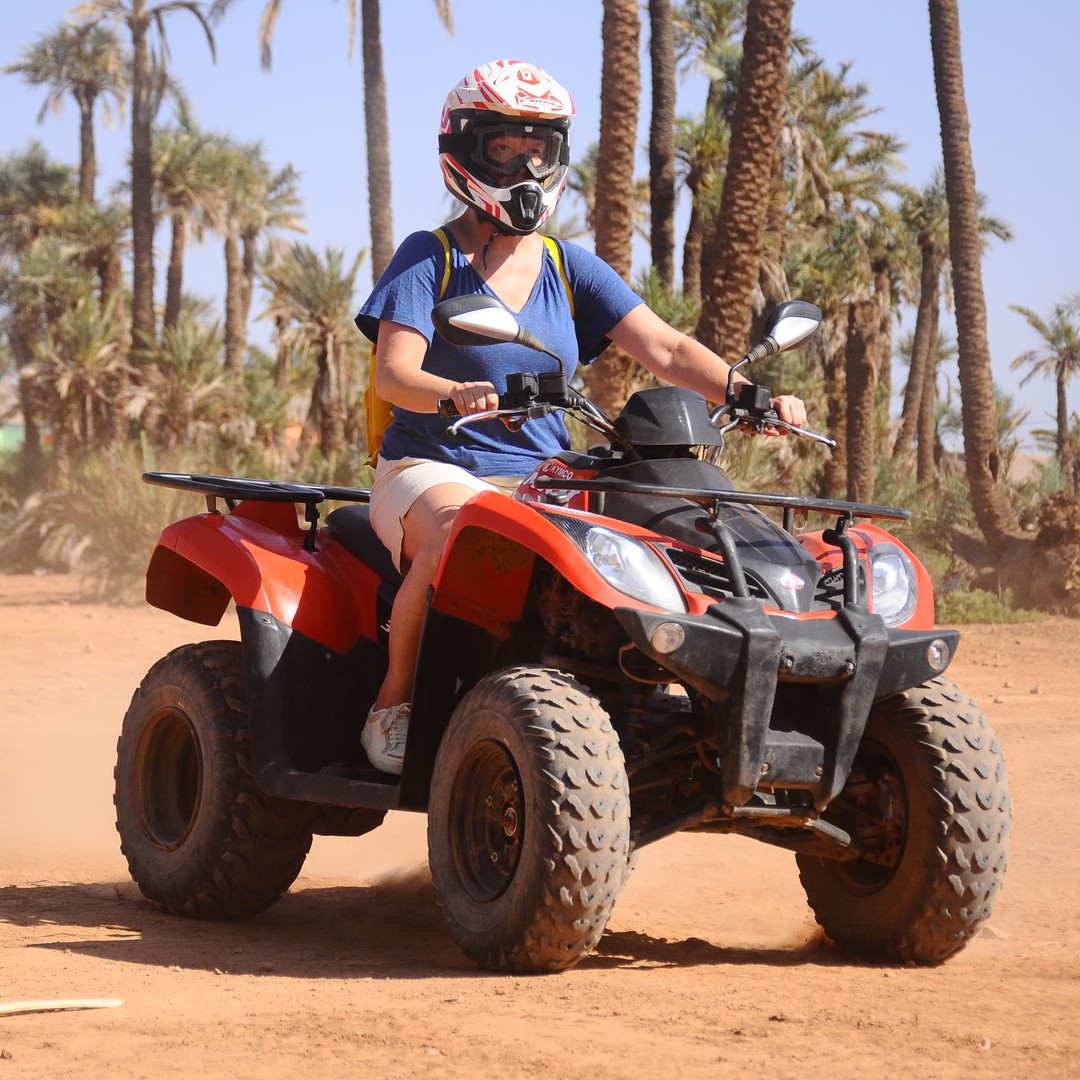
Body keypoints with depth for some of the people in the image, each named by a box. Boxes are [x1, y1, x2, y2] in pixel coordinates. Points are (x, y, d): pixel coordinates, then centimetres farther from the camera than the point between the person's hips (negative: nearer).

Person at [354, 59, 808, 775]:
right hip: (432, 469, -4)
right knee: (459, 528, -38)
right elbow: (393, 374, -14)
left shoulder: (571, 270, 12)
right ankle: (394, 700, -20)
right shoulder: (429, 259, 0)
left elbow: (665, 349, 2)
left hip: (543, 481, 4)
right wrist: (453, 393, -37)